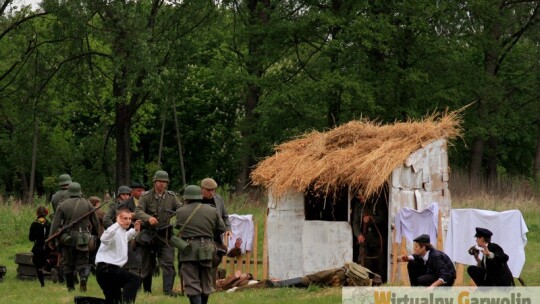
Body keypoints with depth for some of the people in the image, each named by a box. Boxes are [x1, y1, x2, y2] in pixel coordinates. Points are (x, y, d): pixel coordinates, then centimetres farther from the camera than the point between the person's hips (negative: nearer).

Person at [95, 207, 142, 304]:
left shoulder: (122, 231, 17)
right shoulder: (115, 231, -16)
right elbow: (104, 239, -39)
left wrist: (135, 230, 24)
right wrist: (118, 224, -45)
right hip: (106, 269, -11)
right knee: (135, 279, -23)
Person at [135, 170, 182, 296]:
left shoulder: (171, 197, 5)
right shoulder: (146, 196, -4)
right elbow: (138, 211, -15)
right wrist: (148, 218, -34)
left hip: (165, 235, 1)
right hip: (149, 234, -1)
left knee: (168, 263, -10)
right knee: (147, 264, 9)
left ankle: (168, 289, -10)